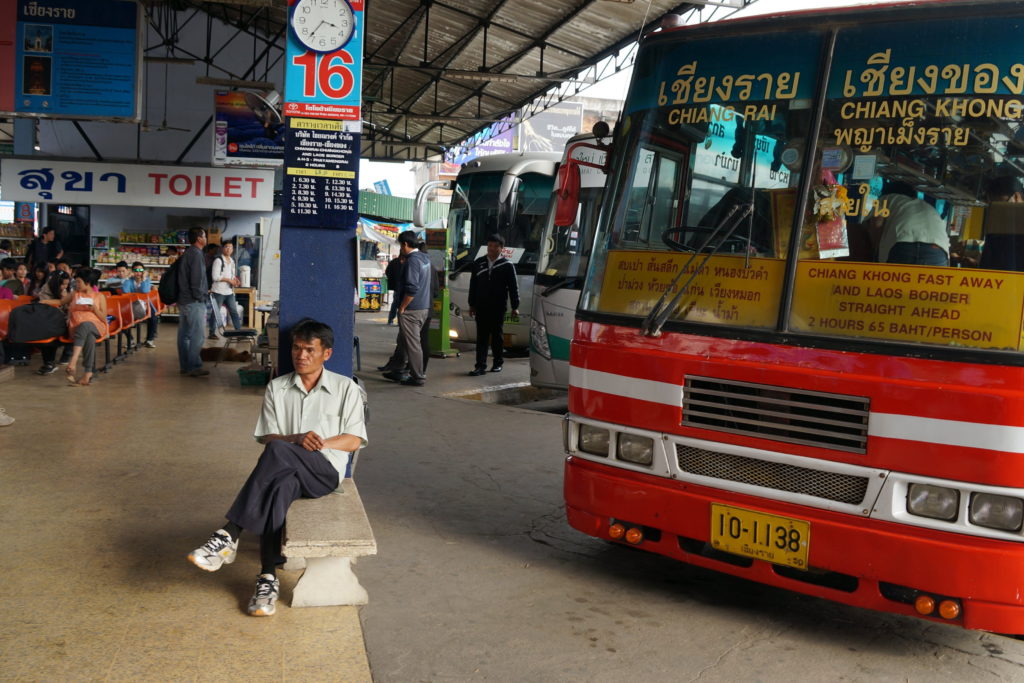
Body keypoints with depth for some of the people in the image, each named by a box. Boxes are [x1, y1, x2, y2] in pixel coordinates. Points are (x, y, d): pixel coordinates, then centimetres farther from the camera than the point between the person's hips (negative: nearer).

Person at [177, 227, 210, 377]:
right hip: (194, 302, -10)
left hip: (183, 300, 10)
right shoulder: (196, 254, -14)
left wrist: (203, 292, 20)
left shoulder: (187, 253, 16)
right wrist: (201, 296, -10)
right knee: (196, 336, -6)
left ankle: (184, 366, 17)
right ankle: (194, 367, -4)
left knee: (184, 335, 11)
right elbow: (197, 279, -19)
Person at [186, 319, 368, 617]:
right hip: (287, 470, 3)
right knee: (281, 486, -37)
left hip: (327, 470, -2)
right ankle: (268, 577, -34)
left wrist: (322, 443, -12)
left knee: (278, 452, -35)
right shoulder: (277, 388, 15)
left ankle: (229, 535, -36)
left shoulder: (345, 388, 10)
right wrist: (297, 439, -13)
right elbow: (267, 437, 8)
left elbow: (354, 440, 5)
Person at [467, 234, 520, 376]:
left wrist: (515, 307, -3)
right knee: (482, 336, 0)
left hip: (498, 307, -2)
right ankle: (480, 365, -1)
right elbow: (473, 285, 12)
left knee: (497, 335, 8)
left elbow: (514, 287, 0)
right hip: (481, 307, 2)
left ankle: (498, 363, 20)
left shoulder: (507, 265, -1)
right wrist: (472, 304, 9)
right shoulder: (478, 263, 8)